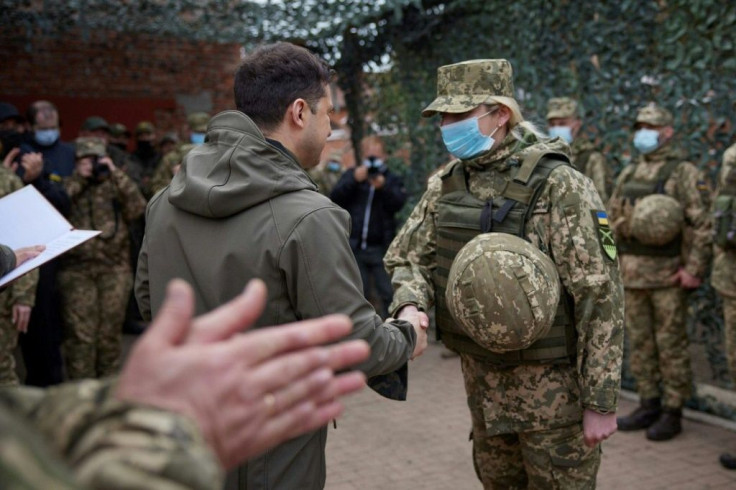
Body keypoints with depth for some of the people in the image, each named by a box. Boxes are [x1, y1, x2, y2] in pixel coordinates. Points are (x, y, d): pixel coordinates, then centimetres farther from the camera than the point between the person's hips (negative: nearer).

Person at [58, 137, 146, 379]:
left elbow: (136, 209, -5)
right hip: (77, 270, -1)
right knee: (80, 332, -4)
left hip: (114, 268, 1)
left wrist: (117, 174, -6)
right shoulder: (68, 186, 11)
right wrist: (77, 179, -6)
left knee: (110, 330, 6)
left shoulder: (115, 185, 12)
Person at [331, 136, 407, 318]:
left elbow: (398, 203, -9)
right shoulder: (351, 174, 11)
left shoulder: (392, 179, 8)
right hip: (354, 246, 2)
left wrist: (383, 187, -25)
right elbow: (335, 198, -3)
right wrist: (354, 180, -16)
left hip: (380, 248, -1)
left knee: (389, 294, -3)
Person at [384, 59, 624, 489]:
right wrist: (410, 306, -15)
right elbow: (407, 257, 8)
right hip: (479, 375, 6)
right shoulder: (443, 186, 2)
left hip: (552, 383, -6)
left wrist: (602, 402, -15)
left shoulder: (558, 185, -17)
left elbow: (600, 297, -17)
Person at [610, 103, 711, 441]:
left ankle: (673, 413, 11)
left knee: (671, 345, 1)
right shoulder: (629, 174, 13)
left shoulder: (683, 172, -6)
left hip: (668, 274, -6)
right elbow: (612, 221, 18)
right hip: (632, 274, 6)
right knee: (640, 343, 11)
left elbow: (703, 224, -12)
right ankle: (649, 405, 22)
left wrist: (694, 270, -17)